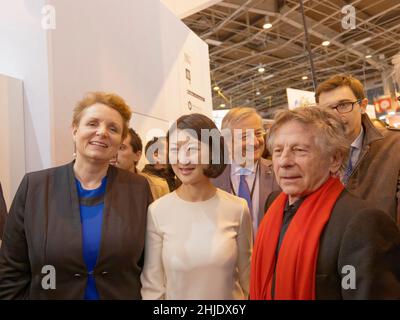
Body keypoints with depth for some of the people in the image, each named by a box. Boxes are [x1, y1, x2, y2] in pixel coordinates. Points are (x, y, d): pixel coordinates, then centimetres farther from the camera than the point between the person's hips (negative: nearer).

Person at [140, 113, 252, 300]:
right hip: (175, 295, 0)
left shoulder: (237, 209, -14)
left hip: (231, 296, 1)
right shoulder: (157, 212, -16)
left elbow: (246, 275, -2)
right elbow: (152, 284, -8)